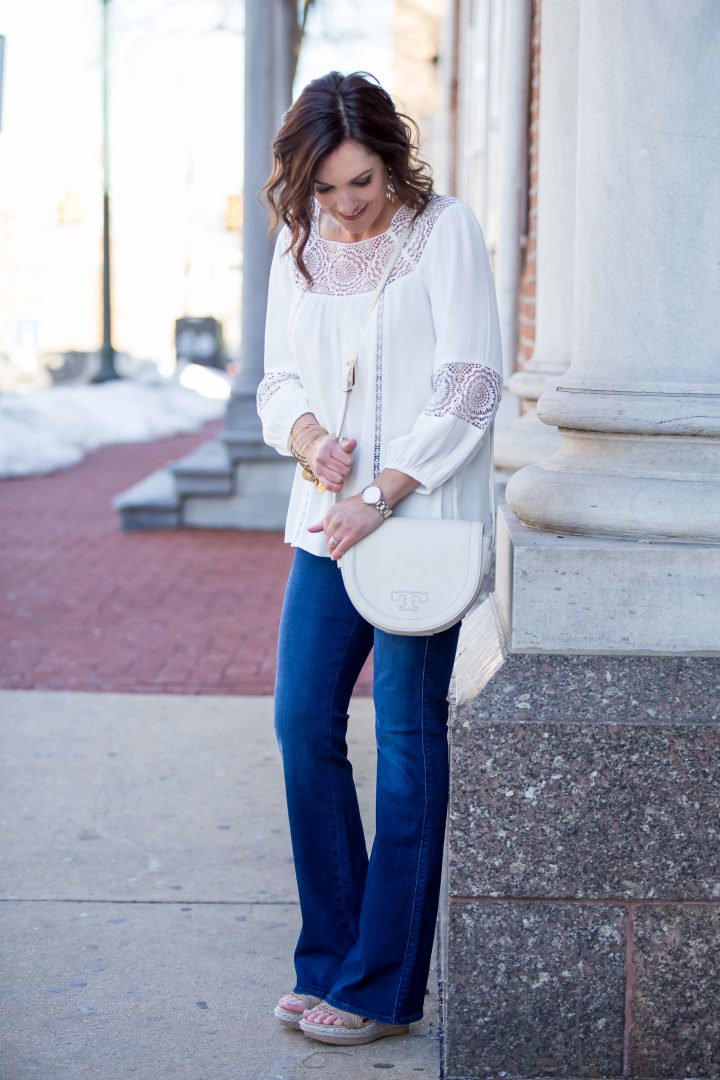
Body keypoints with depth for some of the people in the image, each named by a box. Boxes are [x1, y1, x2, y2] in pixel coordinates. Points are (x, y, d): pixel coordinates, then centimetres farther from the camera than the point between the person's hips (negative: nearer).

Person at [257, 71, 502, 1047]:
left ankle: (383, 988, 7)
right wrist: (308, 437, -8)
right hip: (329, 521, 6)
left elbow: (469, 387, -11)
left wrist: (381, 496, -16)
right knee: (303, 720, 3)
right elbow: (281, 379, 15)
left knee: (407, 738, -1)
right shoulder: (298, 248, 11)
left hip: (424, 518, -6)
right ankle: (332, 960, 16)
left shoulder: (445, 231, -6)